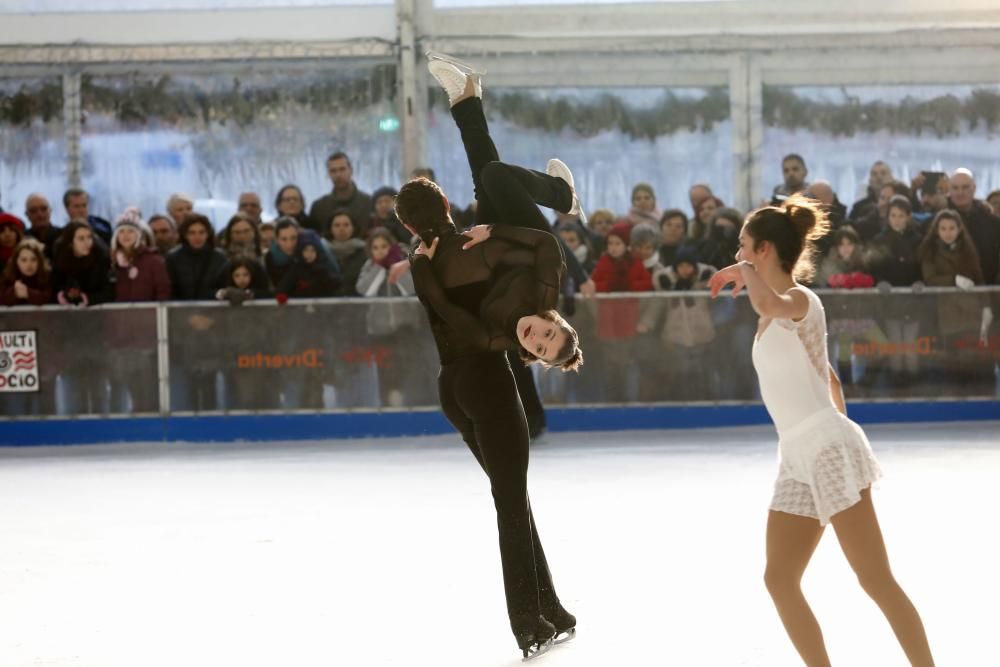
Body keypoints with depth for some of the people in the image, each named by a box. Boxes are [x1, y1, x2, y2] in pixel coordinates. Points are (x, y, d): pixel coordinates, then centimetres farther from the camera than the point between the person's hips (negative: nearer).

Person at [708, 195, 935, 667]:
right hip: (798, 458, 10)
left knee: (876, 580, -9)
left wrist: (744, 272, -18)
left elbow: (768, 301, -37)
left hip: (828, 451, -10)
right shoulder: (781, 311, 18)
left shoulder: (799, 300, -11)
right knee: (779, 580, 4)